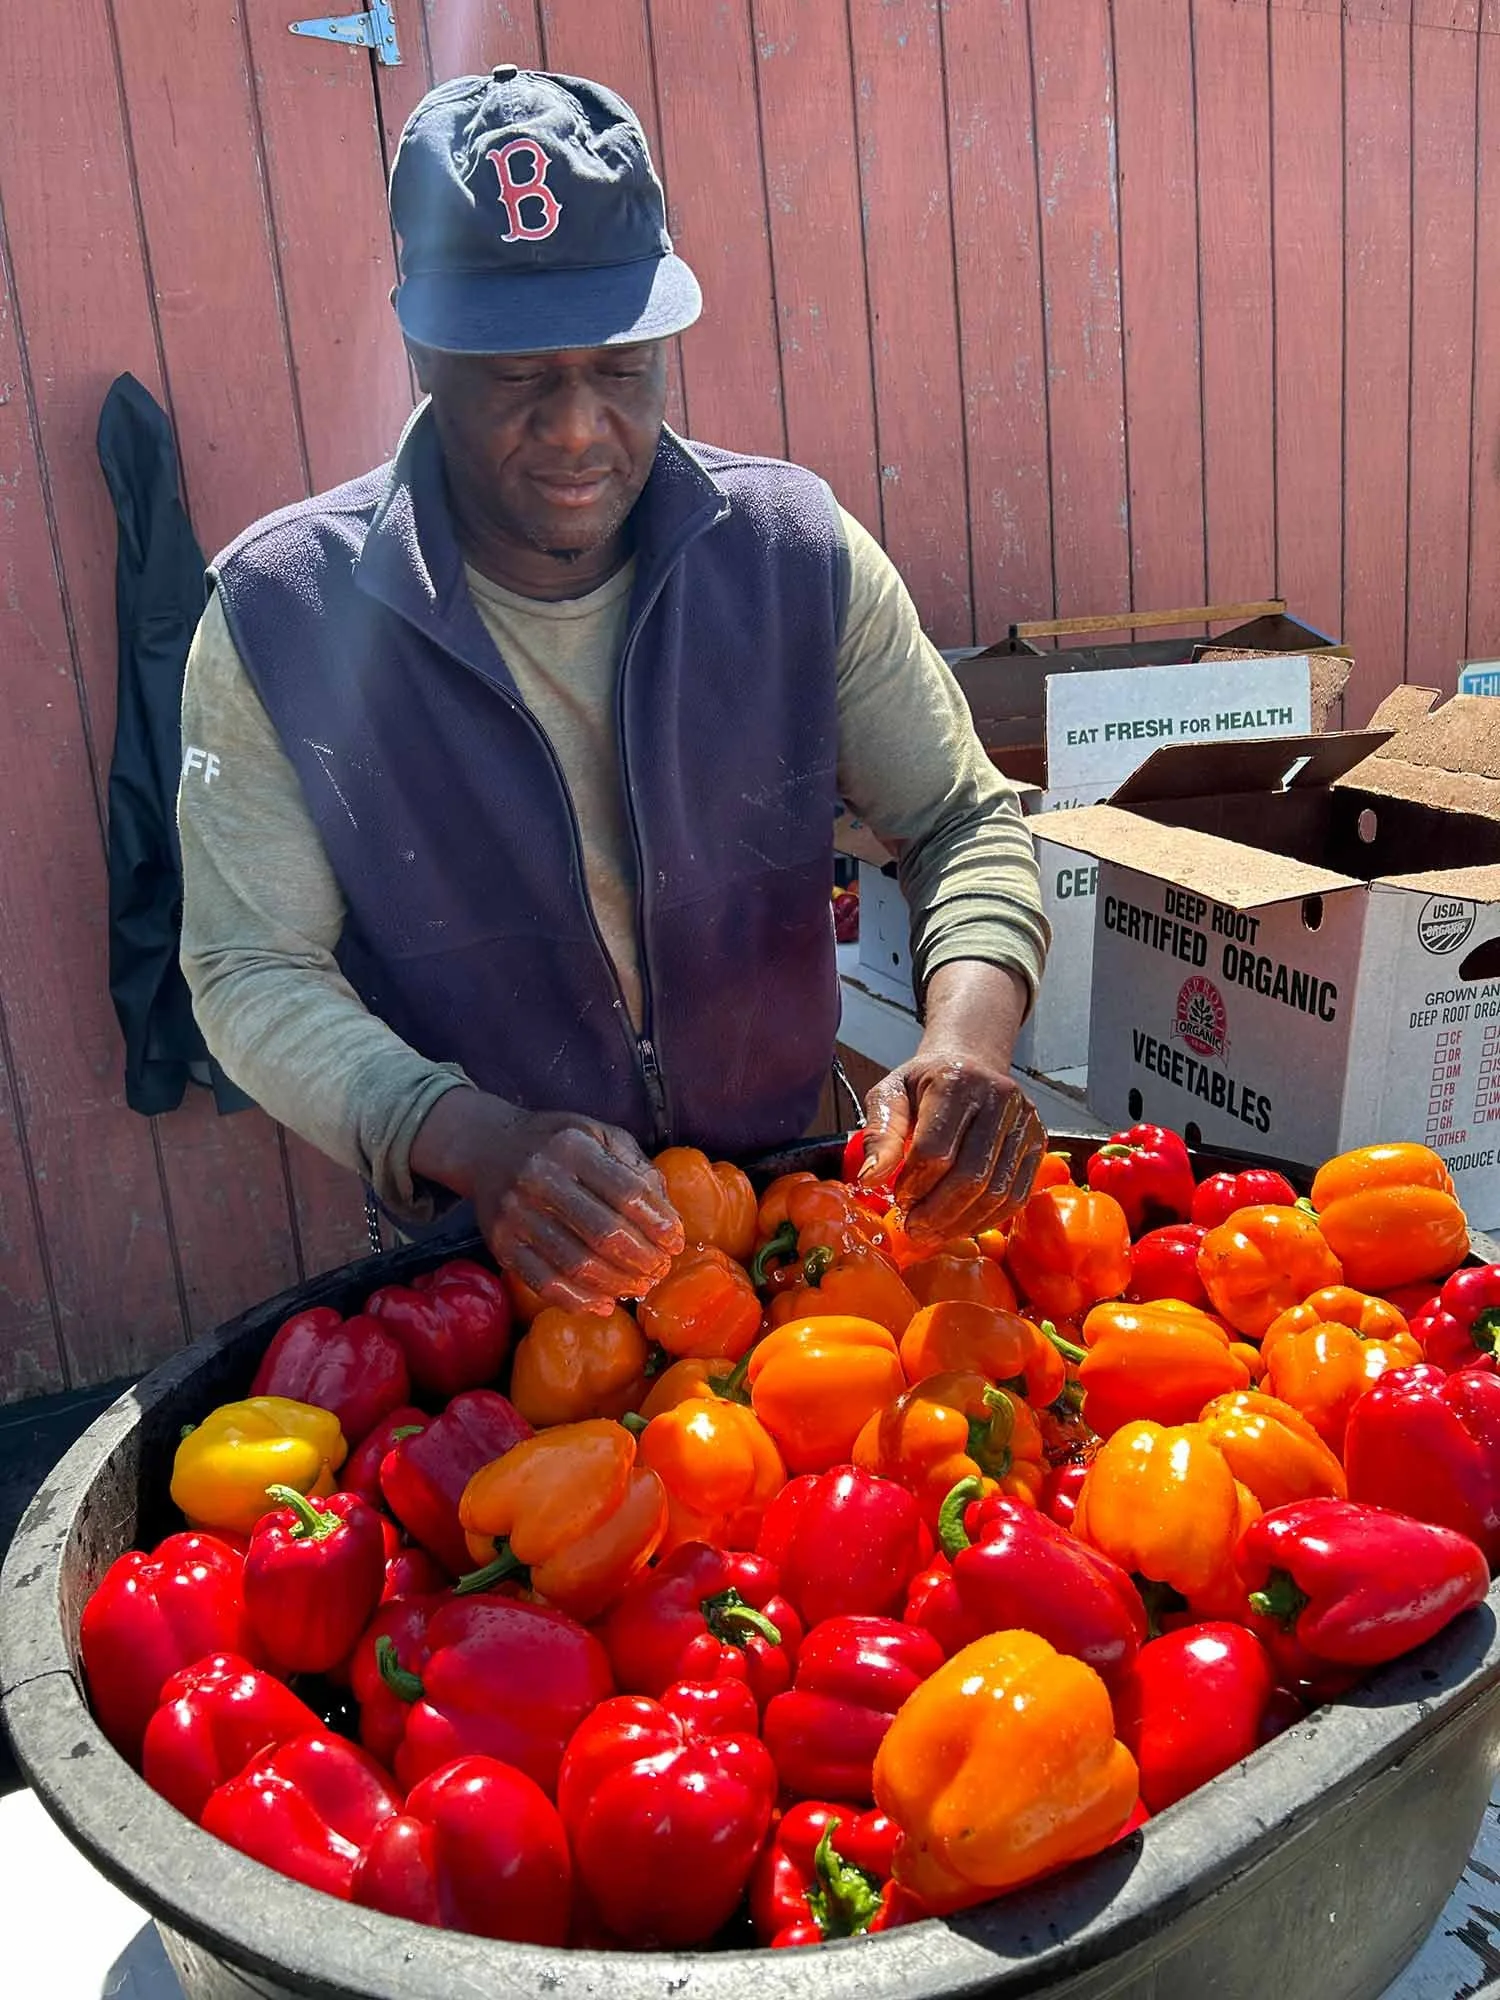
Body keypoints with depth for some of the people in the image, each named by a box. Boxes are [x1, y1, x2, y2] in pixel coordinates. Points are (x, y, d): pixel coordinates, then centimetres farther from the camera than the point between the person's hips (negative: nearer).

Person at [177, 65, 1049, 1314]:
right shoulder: (280, 616, -13)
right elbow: (254, 969, -11)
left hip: (788, 1194, 1)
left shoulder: (796, 549, -8)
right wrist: (474, 1142, -30)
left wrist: (969, 1035, -23)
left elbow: (964, 817, -2)